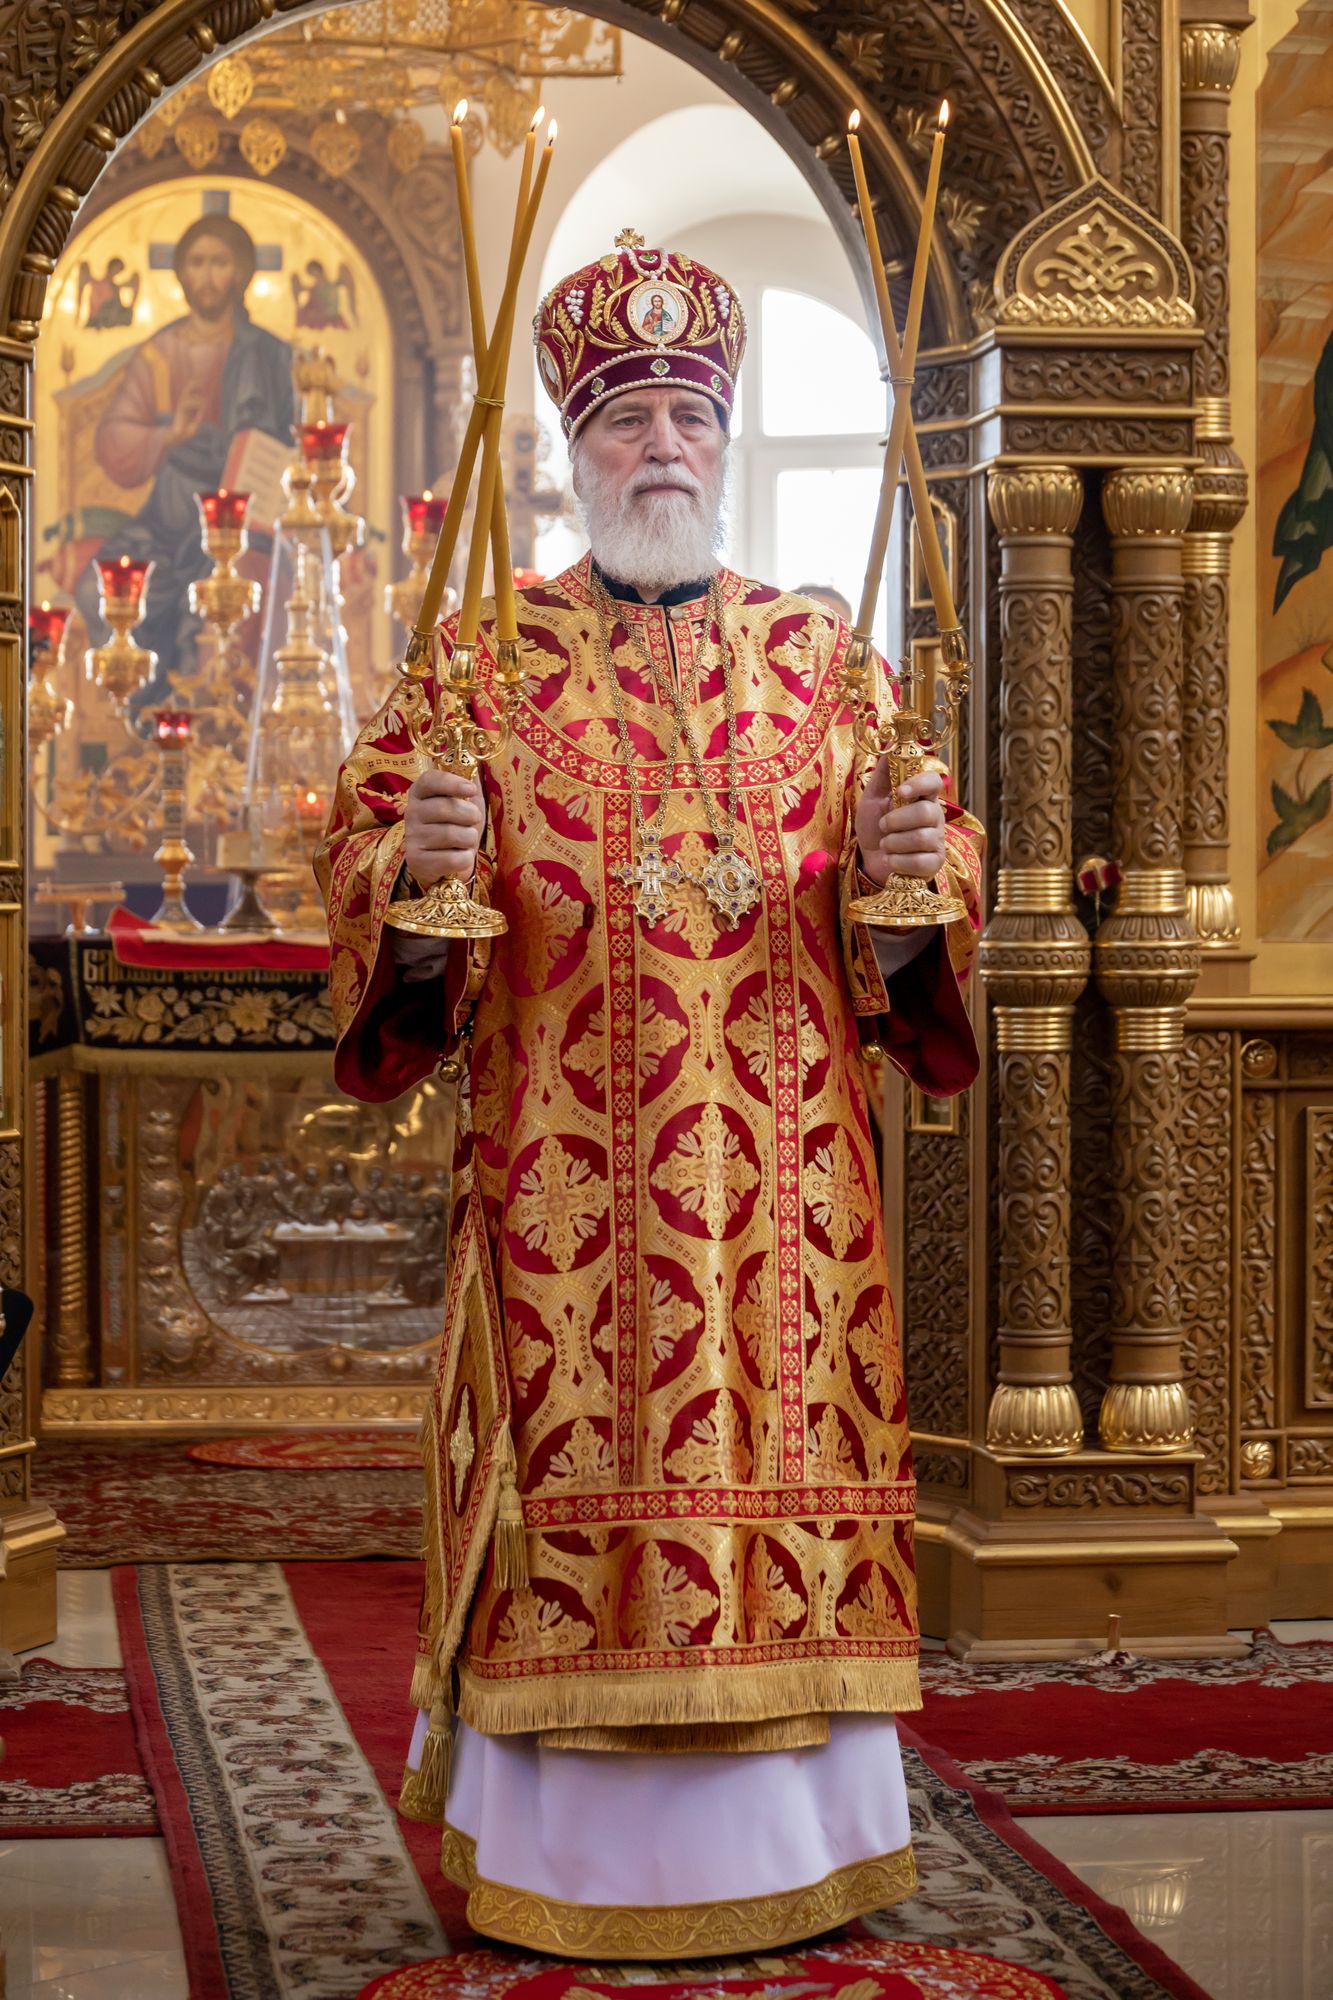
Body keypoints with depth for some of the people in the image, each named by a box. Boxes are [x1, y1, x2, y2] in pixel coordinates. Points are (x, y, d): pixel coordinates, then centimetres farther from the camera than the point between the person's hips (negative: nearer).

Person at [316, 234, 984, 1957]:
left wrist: (904, 870, -14)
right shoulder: (485, 652, 8)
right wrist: (416, 863, -21)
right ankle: (558, 1855, 7)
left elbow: (927, 884, 9)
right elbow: (365, 850, 2)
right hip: (563, 1162, -2)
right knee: (573, 1463, -3)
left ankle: (789, 1843, 13)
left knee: (780, 1466, 2)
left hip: (782, 1170, 2)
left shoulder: (820, 654, 12)